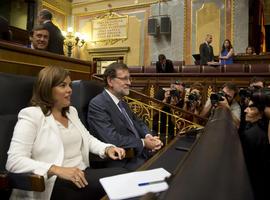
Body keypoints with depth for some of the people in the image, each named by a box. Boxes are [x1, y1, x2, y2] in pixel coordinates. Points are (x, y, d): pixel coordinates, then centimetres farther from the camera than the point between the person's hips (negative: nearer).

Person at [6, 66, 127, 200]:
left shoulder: (71, 111, 16)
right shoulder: (31, 115, -8)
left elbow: (87, 139, 21)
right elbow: (14, 161, -16)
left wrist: (107, 148, -1)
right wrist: (57, 170, -28)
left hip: (83, 174, 7)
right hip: (55, 183, -7)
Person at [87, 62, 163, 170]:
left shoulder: (121, 102, 13)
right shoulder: (97, 105, -15)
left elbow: (138, 122, 18)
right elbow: (112, 139, -22)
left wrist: (149, 136, -3)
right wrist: (143, 143, -14)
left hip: (140, 153, 8)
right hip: (123, 161, -8)